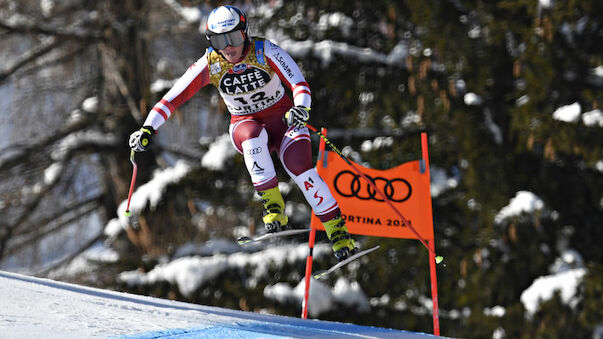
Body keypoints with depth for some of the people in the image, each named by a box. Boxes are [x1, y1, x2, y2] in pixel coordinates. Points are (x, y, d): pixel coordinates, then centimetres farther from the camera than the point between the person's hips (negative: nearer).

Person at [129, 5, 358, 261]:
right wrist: (148, 129, -23)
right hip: (244, 124, 1)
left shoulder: (265, 52, -18)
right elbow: (172, 97, -11)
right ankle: (273, 207, -29)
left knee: (299, 167, -26)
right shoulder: (210, 65, -13)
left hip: (282, 118, -1)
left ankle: (338, 230, -14)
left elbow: (299, 84, -26)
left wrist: (302, 108, -47)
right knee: (253, 134, -36)